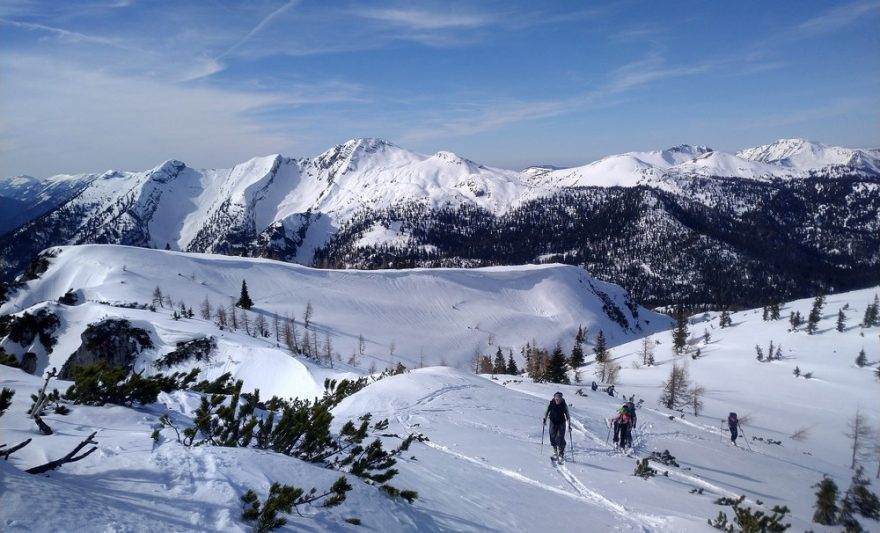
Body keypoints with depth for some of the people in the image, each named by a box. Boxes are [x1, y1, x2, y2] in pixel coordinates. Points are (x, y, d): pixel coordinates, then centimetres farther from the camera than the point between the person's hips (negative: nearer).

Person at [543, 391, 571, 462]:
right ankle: (555, 451, 28)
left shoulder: (564, 405, -12)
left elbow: (567, 415, -3)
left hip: (561, 423, -2)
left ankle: (561, 455, -6)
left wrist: (569, 425, -6)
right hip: (553, 422, 2)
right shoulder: (551, 403, -10)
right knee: (553, 437, 5)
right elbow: (546, 412, 5)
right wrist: (545, 419, -5)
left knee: (560, 438, -12)